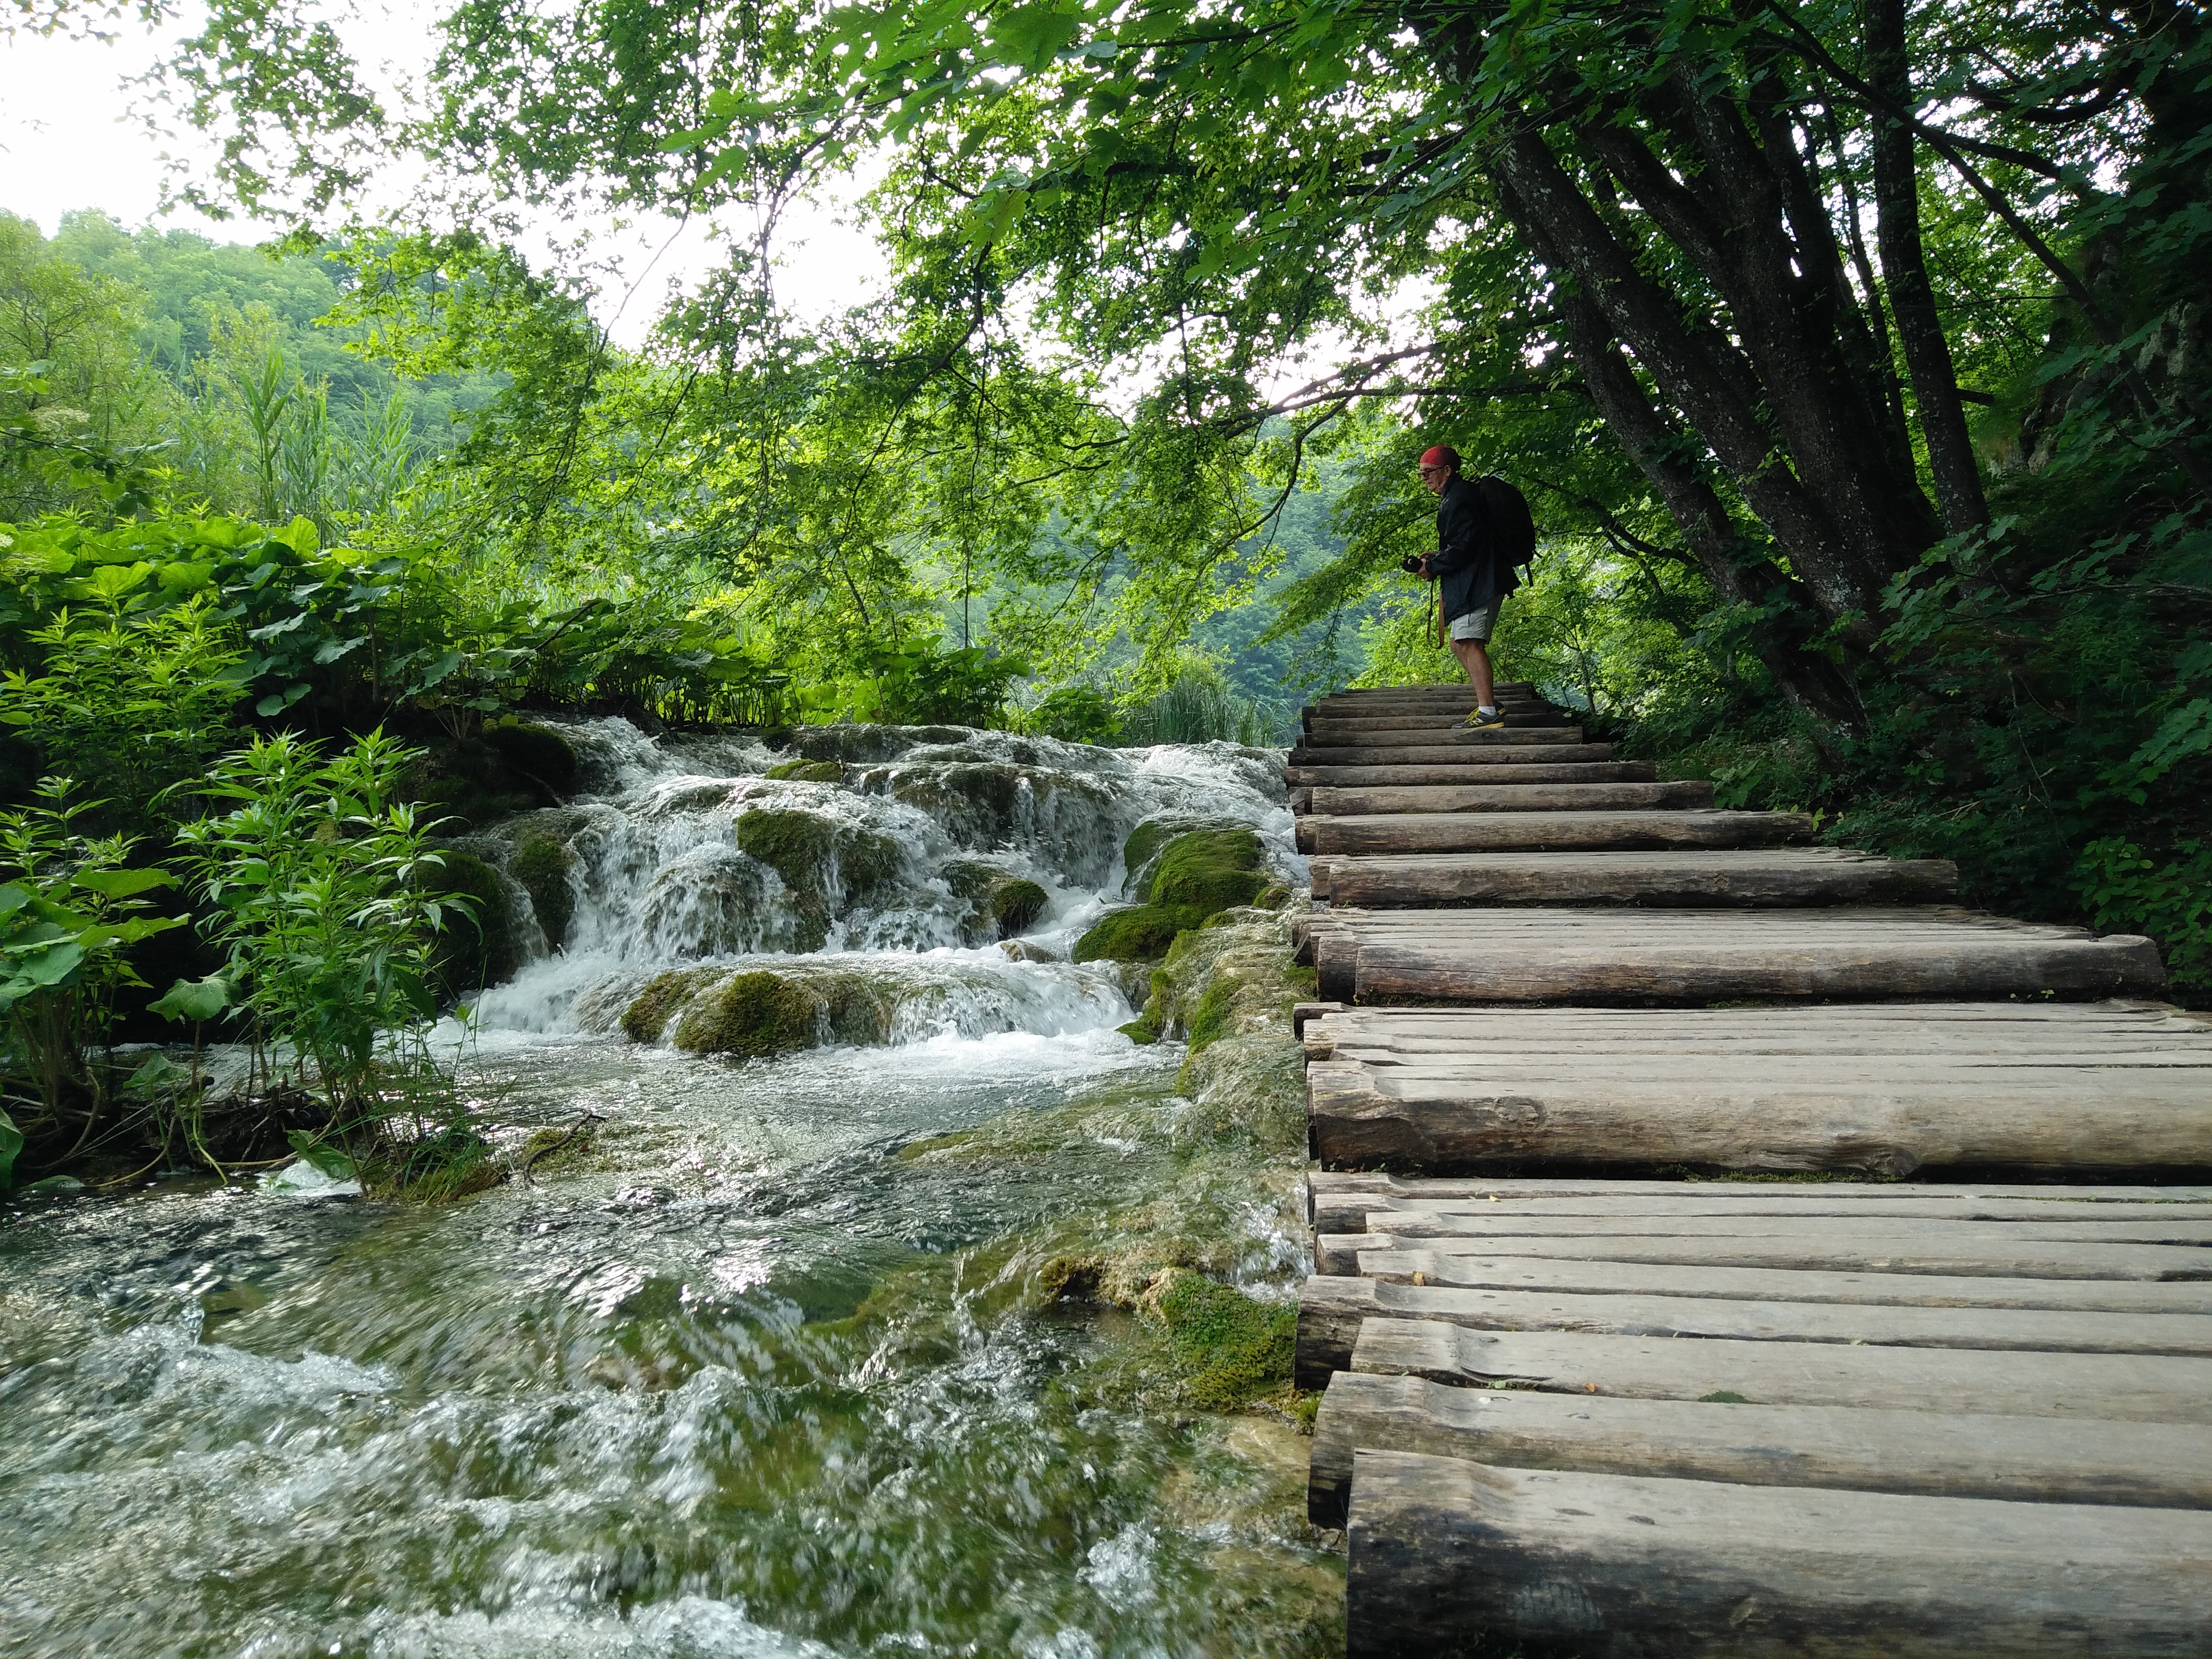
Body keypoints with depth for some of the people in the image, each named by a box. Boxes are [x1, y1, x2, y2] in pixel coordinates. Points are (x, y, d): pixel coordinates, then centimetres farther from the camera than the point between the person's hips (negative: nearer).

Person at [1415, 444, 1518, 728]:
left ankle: (1488, 713, -18)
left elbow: (1463, 546, -20)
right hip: (1472, 584, 11)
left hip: (1477, 584, -11)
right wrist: (1438, 558, 15)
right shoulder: (1454, 497, 21)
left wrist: (1433, 568, -9)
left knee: (1469, 643, -15)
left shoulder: (1458, 498, -12)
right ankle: (1488, 701, 19)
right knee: (1461, 645, 16)